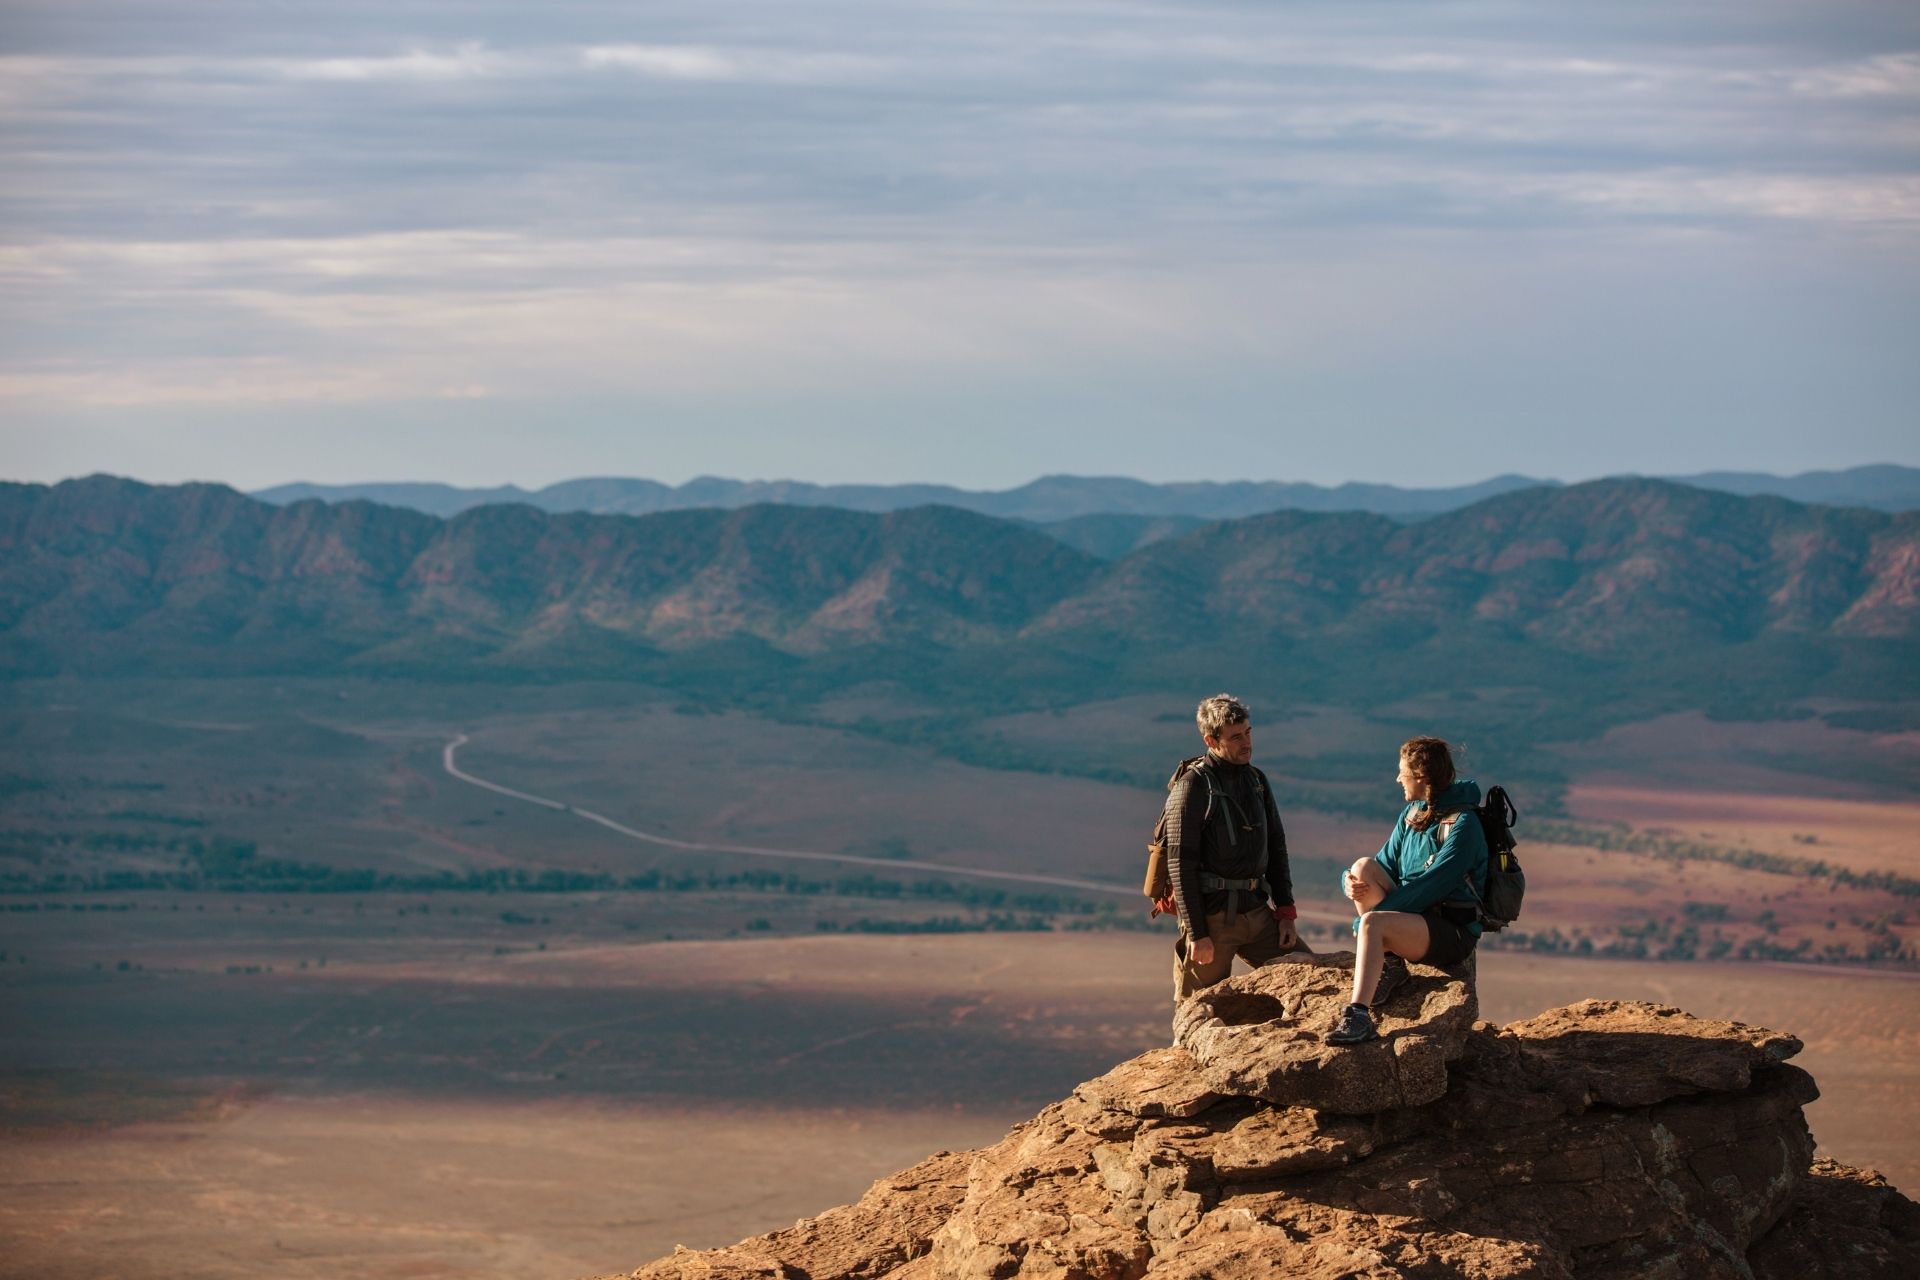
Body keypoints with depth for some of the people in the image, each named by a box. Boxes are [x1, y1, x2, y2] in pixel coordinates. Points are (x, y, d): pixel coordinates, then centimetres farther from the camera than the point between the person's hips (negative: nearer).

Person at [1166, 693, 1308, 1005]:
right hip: (1212, 916, -6)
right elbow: (1180, 865, -13)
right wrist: (1197, 934, -17)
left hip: (1257, 912, 6)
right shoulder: (1193, 787, -9)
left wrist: (1286, 912, 9)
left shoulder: (1256, 781, 12)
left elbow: (1276, 848, 18)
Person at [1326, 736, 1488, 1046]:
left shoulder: (1462, 824, -14)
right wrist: (1350, 881, -13)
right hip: (1414, 919, 8)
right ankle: (1388, 963, -13)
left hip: (1452, 932, -8)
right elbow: (1385, 867, 12)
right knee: (1365, 866, -15)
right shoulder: (1411, 815, 12)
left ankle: (1358, 1017, -40)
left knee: (1373, 923, -33)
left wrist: (1365, 919, -21)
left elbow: (1433, 884, -21)